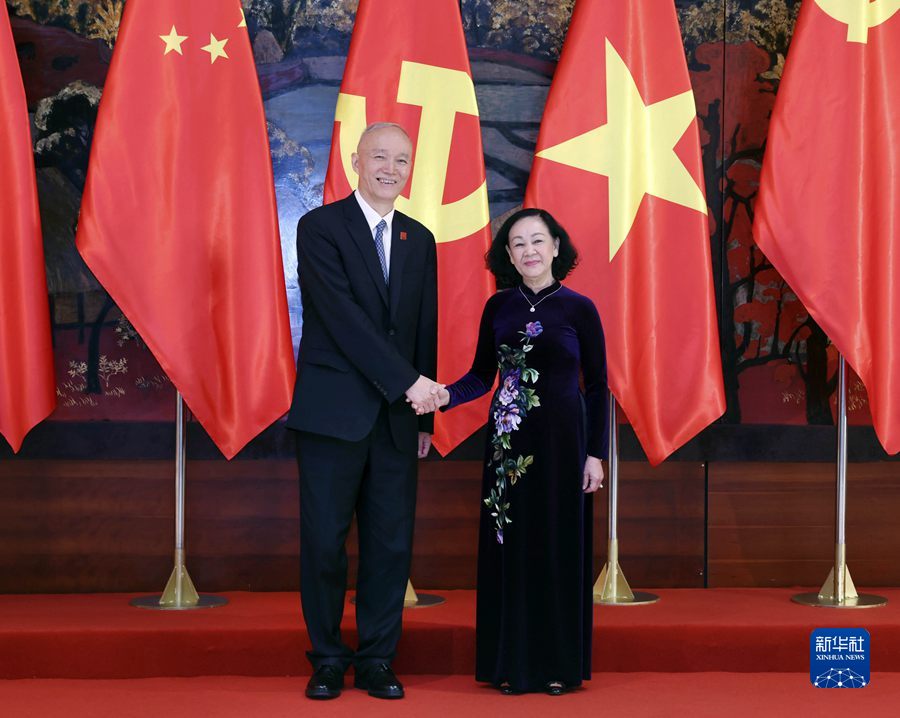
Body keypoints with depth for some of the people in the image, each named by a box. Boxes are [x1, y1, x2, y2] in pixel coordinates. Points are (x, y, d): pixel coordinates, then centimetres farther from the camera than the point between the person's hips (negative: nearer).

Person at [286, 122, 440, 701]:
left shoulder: (419, 240, 14)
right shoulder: (321, 227, -3)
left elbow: (425, 331, 14)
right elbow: (341, 315, -13)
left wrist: (425, 414, 9)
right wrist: (408, 382, -16)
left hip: (397, 416, 4)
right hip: (334, 411, -4)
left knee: (393, 542, 4)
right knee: (325, 541, 1)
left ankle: (377, 661, 14)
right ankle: (328, 659, 14)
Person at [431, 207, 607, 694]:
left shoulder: (578, 308, -2)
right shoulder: (498, 308, 6)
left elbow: (597, 386, 0)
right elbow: (482, 375, 9)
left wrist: (595, 453, -4)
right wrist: (446, 396, -11)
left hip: (561, 439, -3)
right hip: (509, 439, 3)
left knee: (558, 546, 2)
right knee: (510, 546, 4)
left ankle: (558, 664, 12)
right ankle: (512, 663, 12)